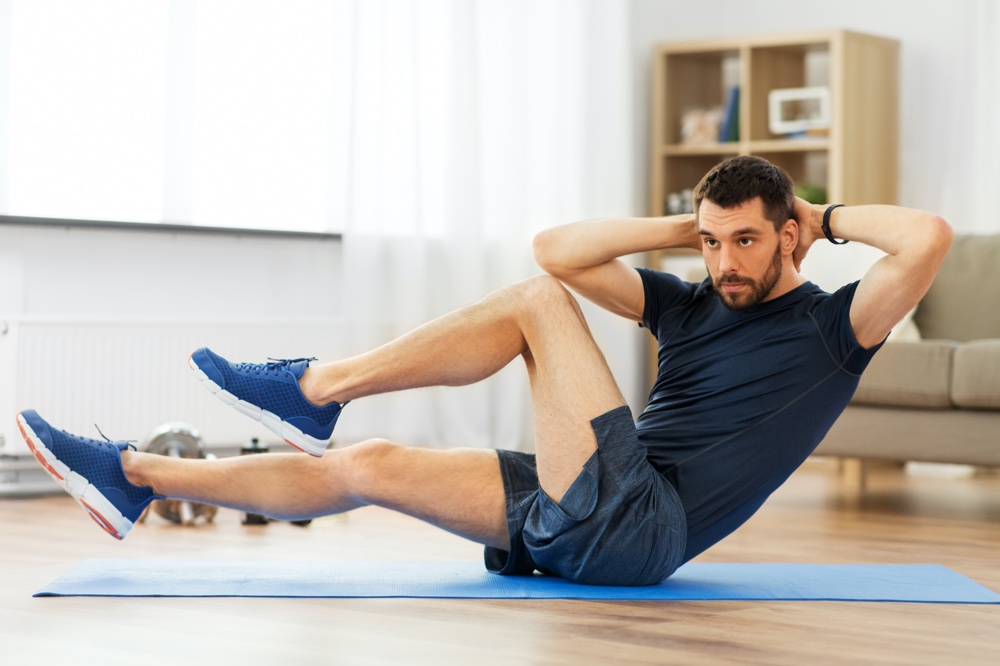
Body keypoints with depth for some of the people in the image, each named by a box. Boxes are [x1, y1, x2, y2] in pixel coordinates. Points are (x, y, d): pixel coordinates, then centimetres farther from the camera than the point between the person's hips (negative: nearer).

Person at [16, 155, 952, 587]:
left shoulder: (829, 329, 2)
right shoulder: (691, 307, 20)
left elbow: (928, 236, -15)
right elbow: (556, 247, 13)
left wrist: (827, 219, 0)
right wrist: (685, 228, 11)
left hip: (636, 530, -7)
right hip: (579, 523, 7)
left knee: (535, 303, -15)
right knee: (369, 466, -1)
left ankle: (316, 388, -11)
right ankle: (134, 477, 6)